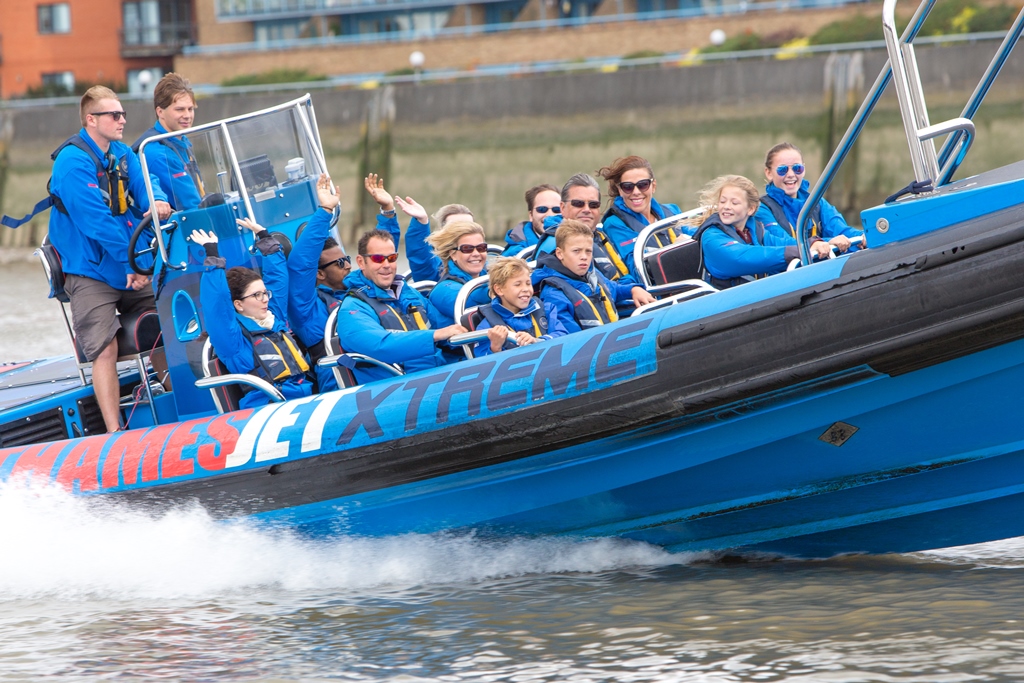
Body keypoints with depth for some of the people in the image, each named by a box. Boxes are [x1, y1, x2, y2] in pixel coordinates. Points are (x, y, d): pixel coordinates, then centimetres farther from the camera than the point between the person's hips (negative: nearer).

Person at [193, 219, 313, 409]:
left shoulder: (276, 319, 23)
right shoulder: (232, 335, 5)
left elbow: (277, 278, 33)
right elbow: (216, 300, -9)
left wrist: (264, 237, 35)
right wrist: (212, 256, -8)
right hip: (270, 407, -7)